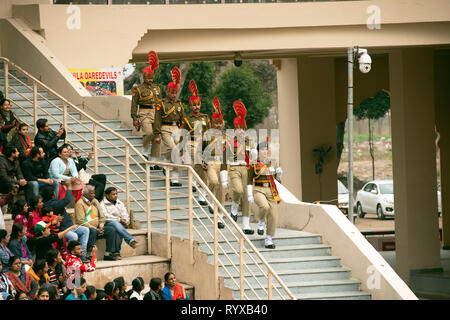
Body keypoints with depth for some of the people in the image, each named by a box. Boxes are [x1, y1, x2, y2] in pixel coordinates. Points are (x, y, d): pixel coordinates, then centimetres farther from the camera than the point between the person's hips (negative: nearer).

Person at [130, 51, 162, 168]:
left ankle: (153, 162, 5)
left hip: (156, 113, 5)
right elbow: (134, 104, 0)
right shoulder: (138, 89, 1)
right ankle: (145, 149, 5)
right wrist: (135, 118, -7)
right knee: (149, 133, -27)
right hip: (144, 114, -5)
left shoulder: (157, 88, 15)